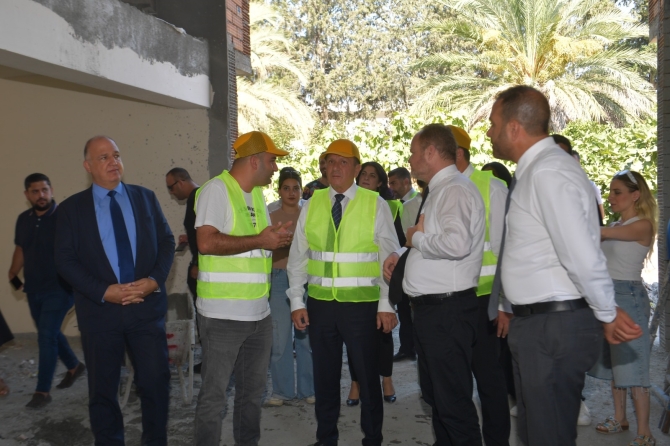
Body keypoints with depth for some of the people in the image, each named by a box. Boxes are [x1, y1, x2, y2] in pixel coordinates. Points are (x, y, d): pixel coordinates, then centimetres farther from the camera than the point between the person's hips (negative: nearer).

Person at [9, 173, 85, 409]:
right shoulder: (23, 220, 6)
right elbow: (20, 249, 18)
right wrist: (13, 274, 11)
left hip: (59, 288, -7)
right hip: (33, 289, 7)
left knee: (46, 336, -7)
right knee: (49, 334, 17)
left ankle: (43, 391, 3)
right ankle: (74, 366, 39)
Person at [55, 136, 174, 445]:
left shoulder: (145, 197, 7)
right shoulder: (71, 208, 2)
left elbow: (166, 241, 5)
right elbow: (65, 260, -3)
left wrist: (155, 279, -11)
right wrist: (104, 291, -15)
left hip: (147, 305, 1)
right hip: (100, 310, -1)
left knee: (156, 382, 4)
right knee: (102, 388, 12)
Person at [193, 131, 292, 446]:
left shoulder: (258, 194, 14)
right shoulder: (217, 189, -11)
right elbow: (207, 243, -25)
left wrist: (277, 240, 4)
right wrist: (260, 241, -20)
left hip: (260, 313, 8)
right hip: (223, 314, -8)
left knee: (253, 389, 20)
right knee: (214, 394, 4)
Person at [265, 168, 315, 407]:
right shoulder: (271, 217, 7)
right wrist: (279, 241, -10)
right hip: (278, 278, 0)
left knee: (307, 335, 1)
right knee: (279, 336, 0)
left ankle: (308, 389, 16)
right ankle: (282, 390, 14)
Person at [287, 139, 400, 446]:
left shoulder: (375, 204, -3)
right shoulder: (312, 204, 6)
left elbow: (390, 257, -4)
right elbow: (298, 255, 6)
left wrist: (387, 304, -7)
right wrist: (296, 301, 2)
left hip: (362, 304, -3)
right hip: (320, 304, 3)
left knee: (367, 375, 8)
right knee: (324, 374, 14)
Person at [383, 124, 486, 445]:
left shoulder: (456, 190, -16)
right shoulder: (438, 191, 15)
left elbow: (457, 244, -31)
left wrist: (417, 238, -15)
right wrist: (402, 254, 11)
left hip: (448, 309, -11)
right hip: (430, 307, 11)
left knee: (453, 398, -1)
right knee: (433, 392, 22)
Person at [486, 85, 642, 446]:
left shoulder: (548, 172, -21)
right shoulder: (533, 170, 10)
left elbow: (583, 258, -24)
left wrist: (607, 316, -12)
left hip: (553, 327, -9)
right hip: (535, 322, 10)